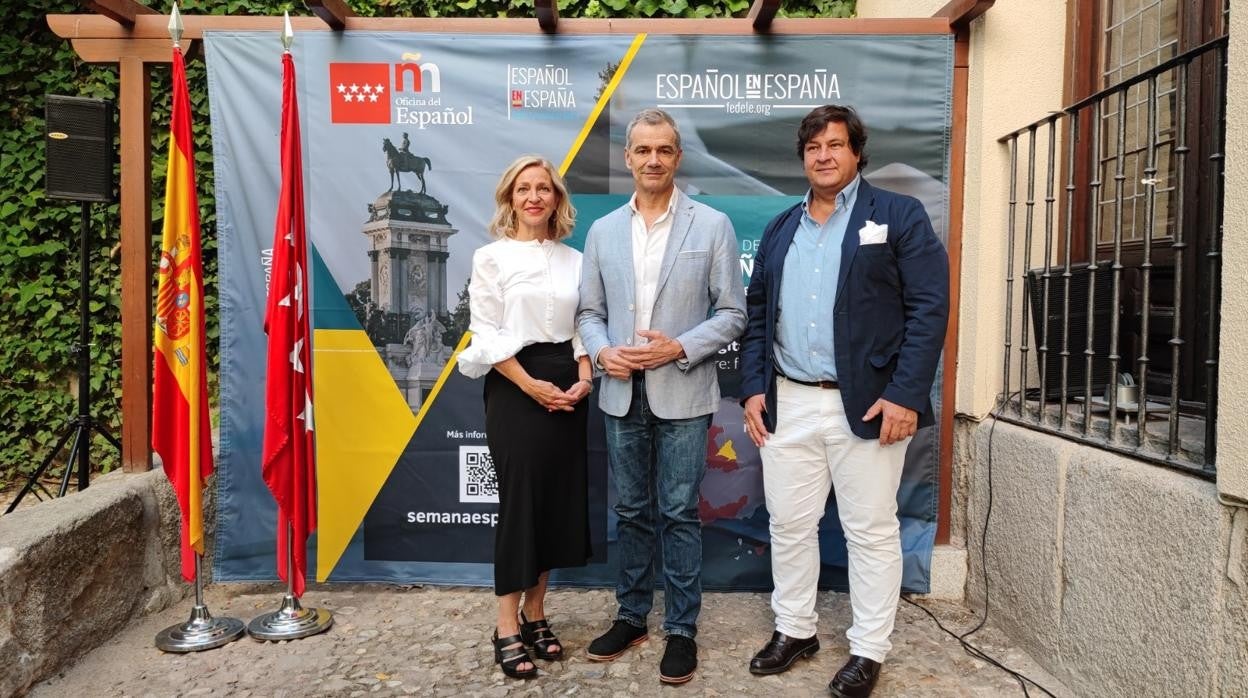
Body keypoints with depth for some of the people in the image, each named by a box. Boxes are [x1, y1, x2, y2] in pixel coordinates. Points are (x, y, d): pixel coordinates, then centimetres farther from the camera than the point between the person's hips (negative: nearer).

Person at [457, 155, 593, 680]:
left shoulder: (573, 259, 12)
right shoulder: (492, 257, -1)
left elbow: (582, 325, 10)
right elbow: (486, 333, -7)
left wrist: (583, 377, -6)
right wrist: (531, 385, -14)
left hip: (566, 389, 5)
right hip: (514, 388, -4)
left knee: (558, 499, 7)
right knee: (520, 499, -4)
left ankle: (535, 615, 22)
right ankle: (507, 630, 8)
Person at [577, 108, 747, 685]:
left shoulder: (713, 226, -2)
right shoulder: (602, 231, 8)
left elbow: (732, 314, -3)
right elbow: (589, 311, 9)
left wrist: (679, 349, -16)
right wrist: (602, 351, -11)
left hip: (682, 395, -3)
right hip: (621, 394, 3)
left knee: (679, 514, 4)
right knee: (632, 512, 14)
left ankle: (682, 629, 19)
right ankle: (631, 616, 30)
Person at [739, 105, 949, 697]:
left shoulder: (900, 216, 0)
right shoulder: (780, 229, 15)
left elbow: (929, 307, -7)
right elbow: (758, 313, 15)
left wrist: (905, 394, -15)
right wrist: (753, 388, 4)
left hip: (866, 404, -4)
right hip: (787, 403, 5)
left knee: (871, 530, 6)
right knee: (789, 524, 12)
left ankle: (869, 650, 21)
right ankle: (794, 630, 29)